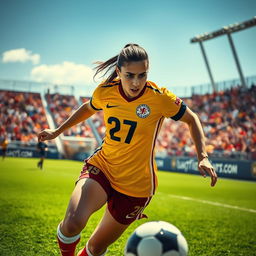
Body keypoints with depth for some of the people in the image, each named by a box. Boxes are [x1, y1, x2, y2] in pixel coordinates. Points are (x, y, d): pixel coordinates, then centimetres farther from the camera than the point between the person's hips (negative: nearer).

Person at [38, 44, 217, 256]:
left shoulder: (159, 98, -16)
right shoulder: (105, 92, -7)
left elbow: (192, 119, -1)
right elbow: (88, 108, 16)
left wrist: (203, 156, -11)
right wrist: (57, 131, 19)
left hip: (136, 185, -1)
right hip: (101, 166, 1)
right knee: (73, 222, -27)